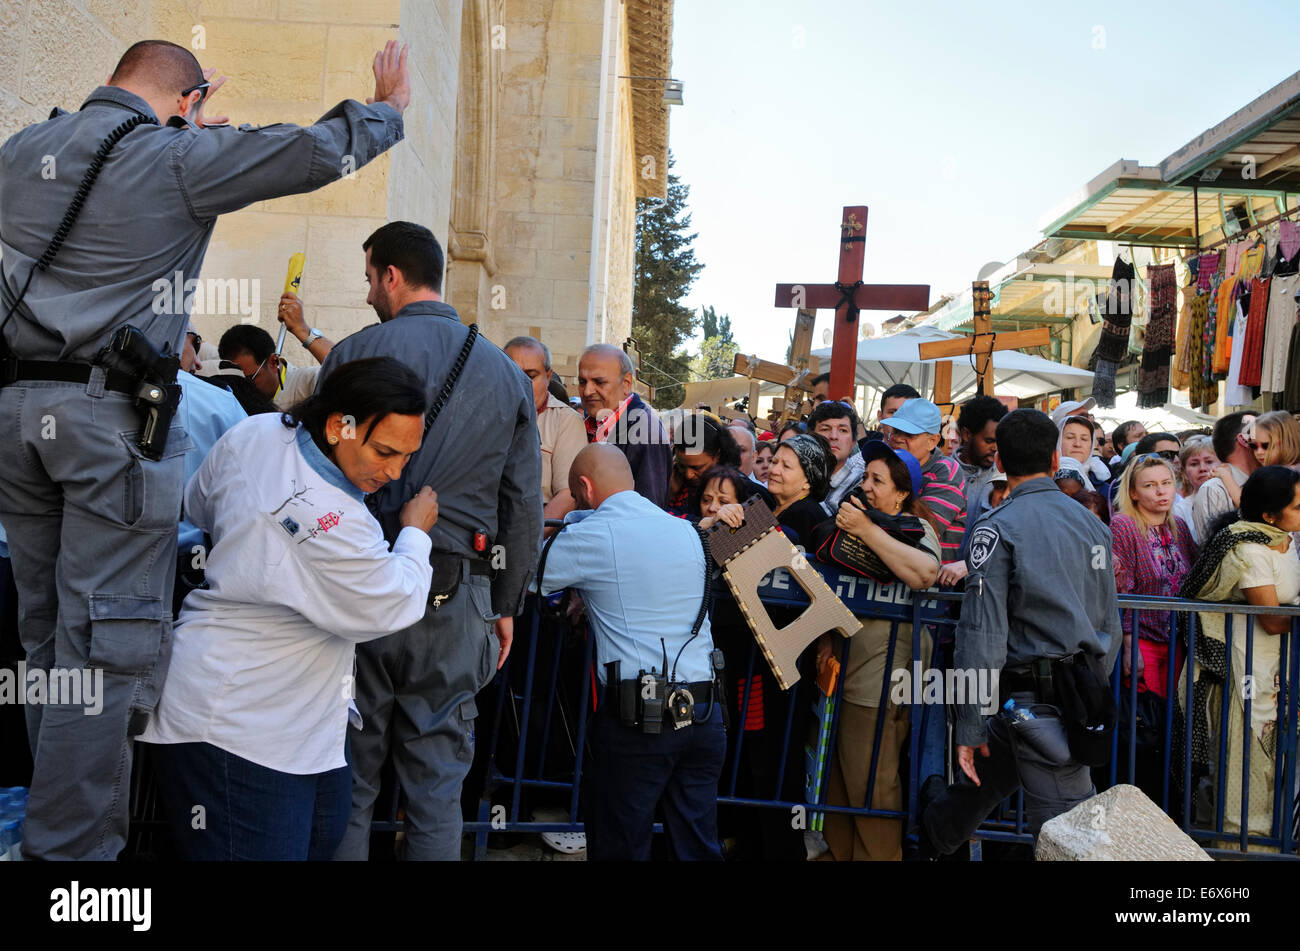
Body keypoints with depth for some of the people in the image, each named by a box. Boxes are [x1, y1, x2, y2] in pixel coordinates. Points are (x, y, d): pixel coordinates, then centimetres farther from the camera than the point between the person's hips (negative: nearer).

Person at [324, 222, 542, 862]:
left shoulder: (352, 355, -3)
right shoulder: (507, 375, 7)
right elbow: (524, 505, 7)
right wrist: (507, 605, 14)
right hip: (459, 603, 2)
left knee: (346, 783, 11)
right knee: (437, 791, 12)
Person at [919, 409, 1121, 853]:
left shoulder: (997, 528, -11)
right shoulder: (1091, 523, 9)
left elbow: (983, 636, -15)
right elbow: (1110, 623, 15)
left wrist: (969, 729, -10)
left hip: (1036, 698, -6)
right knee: (983, 774, 24)